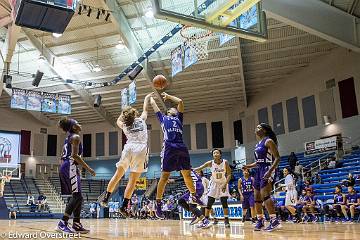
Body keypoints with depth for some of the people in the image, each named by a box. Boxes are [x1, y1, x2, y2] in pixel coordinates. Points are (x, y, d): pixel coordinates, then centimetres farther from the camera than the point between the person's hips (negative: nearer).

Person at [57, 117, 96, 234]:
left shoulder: (68, 138, 21)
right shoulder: (75, 137, -7)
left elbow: (63, 156, 21)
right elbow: (74, 155, -19)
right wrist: (88, 168, -17)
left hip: (64, 167, 10)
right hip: (70, 167, -10)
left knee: (77, 197, 10)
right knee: (77, 196, -12)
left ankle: (76, 224, 10)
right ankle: (63, 223, -16)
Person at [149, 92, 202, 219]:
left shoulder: (178, 119, 28)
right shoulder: (163, 118, 22)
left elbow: (180, 102, 27)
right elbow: (153, 103, 28)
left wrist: (168, 96, 37)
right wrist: (151, 95, 45)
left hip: (182, 148, 3)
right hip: (169, 148, -3)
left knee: (187, 174, 8)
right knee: (164, 176, -6)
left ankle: (194, 195, 27)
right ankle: (158, 204, -1)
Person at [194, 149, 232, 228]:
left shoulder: (225, 162, -14)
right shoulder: (210, 163, -15)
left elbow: (229, 174, -9)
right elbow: (200, 168, -22)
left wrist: (225, 184, -22)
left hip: (223, 184, 0)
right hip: (214, 184, 0)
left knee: (224, 203, -8)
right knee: (209, 203, -3)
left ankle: (226, 221, 2)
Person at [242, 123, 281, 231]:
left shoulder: (268, 141, -8)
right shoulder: (258, 144, 18)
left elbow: (277, 158, -15)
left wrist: (270, 171, -27)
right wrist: (249, 166, 12)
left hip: (267, 170, -10)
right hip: (259, 170, 10)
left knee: (265, 195, -19)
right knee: (257, 197, 10)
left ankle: (274, 220, -16)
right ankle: (260, 221, 19)